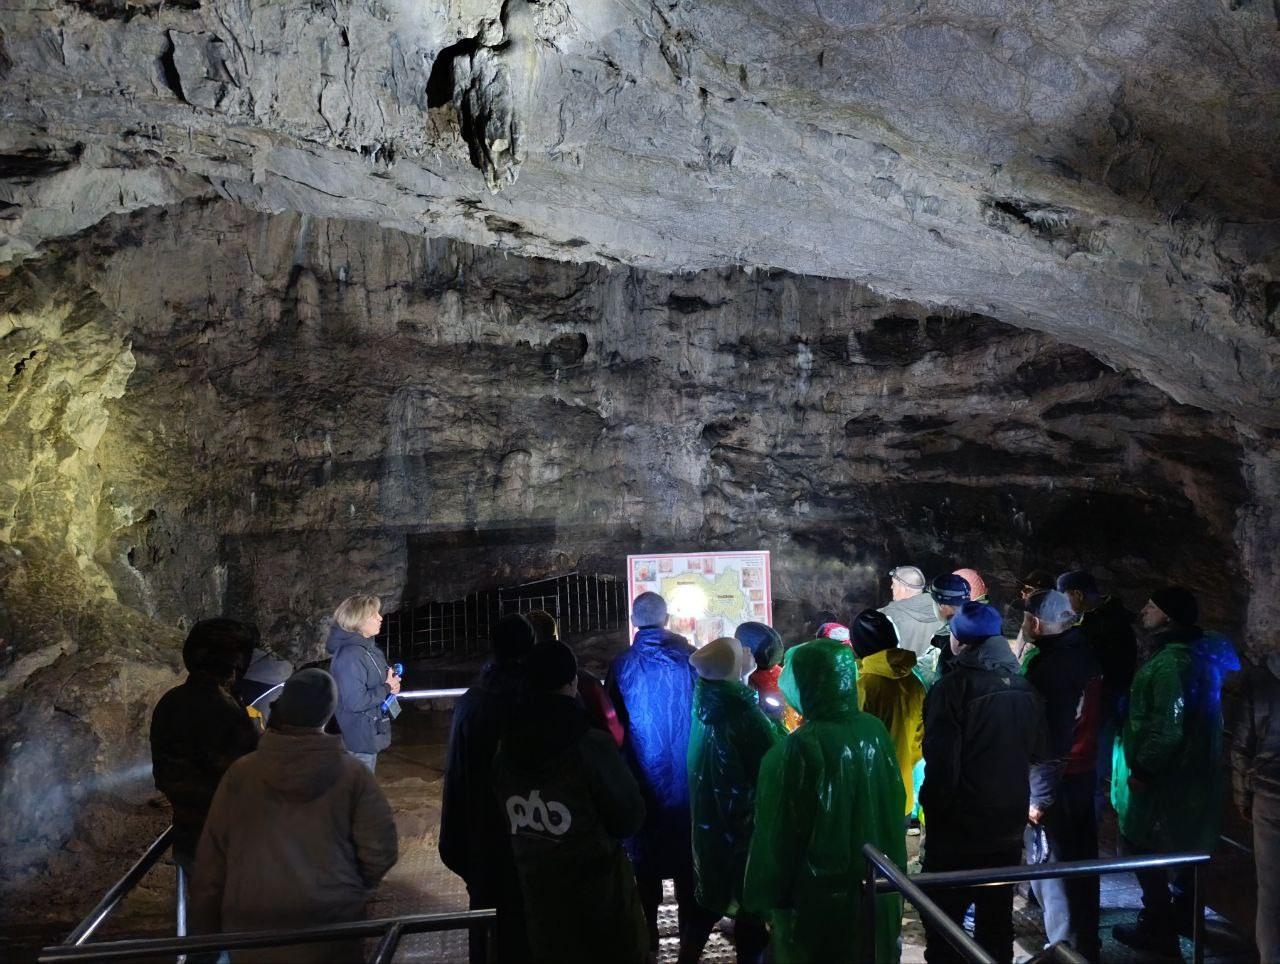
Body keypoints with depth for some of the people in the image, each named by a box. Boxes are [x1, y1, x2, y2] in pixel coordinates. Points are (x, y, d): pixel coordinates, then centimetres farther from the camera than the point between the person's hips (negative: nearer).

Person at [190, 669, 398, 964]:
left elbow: (212, 858, 1)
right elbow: (379, 852, -6)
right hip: (330, 925, -1)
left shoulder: (241, 772, -3)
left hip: (252, 927, 2)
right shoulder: (352, 774, -7)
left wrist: (204, 927, 10)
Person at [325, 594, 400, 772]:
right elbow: (355, 701, -29)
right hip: (360, 740, -10)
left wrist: (390, 682, -3)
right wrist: (387, 688, -17)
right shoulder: (349, 655, -25)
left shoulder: (368, 647, 6)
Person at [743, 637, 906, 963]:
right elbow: (895, 806, 6)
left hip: (820, 892, -6)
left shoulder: (801, 746, -23)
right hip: (877, 886, 6)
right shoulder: (875, 730, -5)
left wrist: (770, 899, -6)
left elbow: (780, 832, -17)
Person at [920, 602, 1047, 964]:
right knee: (997, 920, 19)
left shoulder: (952, 688, -19)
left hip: (959, 829, -6)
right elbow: (1036, 751, 12)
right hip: (1009, 826, 6)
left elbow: (941, 763, -19)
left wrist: (933, 809, -5)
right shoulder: (1023, 686, 1)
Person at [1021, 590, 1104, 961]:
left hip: (1054, 784, -9)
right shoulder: (1086, 655, 5)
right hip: (1086, 776, 9)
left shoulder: (1047, 665, -20)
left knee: (1051, 871, 1)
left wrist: (1037, 795, -18)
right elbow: (1091, 721, 11)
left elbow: (1044, 738, -21)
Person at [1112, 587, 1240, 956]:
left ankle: (1157, 929, 10)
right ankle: (1184, 913, 36)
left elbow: (1167, 728, -30)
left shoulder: (1170, 663, -27)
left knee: (1143, 849, 2)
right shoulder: (1203, 653, 6)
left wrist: (1142, 770, -19)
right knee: (1186, 845, 22)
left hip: (1164, 777, -10)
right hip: (1193, 772, 10)